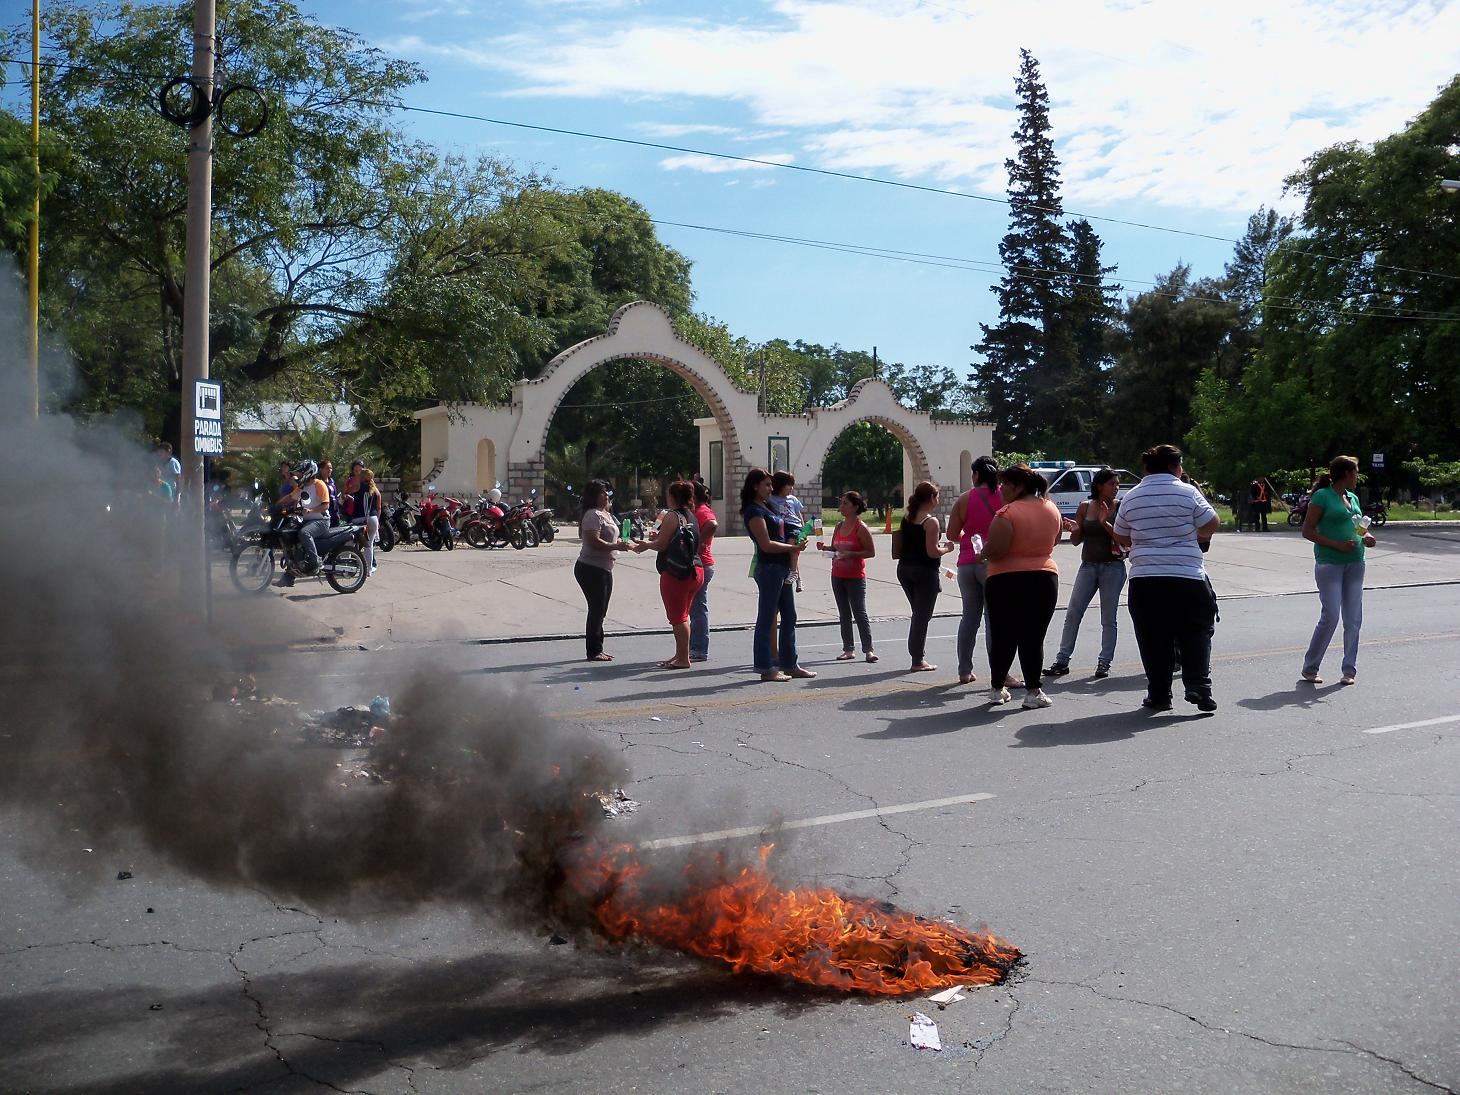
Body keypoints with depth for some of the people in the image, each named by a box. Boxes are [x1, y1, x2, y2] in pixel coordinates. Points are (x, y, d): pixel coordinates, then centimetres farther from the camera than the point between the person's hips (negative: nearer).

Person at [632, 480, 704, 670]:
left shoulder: (672, 516, -12)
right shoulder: (691, 516, 13)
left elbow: (661, 545, -14)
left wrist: (646, 545, 4)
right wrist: (658, 537, 25)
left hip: (675, 573, -9)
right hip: (694, 571, 9)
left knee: (677, 617, -2)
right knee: (683, 616, 17)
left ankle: (683, 659, 0)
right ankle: (680, 655, 24)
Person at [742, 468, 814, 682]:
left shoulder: (768, 507, 17)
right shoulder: (754, 511, -11)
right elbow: (766, 545, -17)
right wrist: (793, 548, -13)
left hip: (783, 568, 10)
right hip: (769, 568, -10)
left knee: (789, 617, 13)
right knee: (766, 619, -3)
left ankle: (789, 664, 21)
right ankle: (765, 668, 3)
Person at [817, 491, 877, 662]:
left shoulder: (861, 527, -10)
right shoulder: (839, 526, 9)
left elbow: (871, 552, -11)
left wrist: (851, 554, -21)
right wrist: (824, 547, -2)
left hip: (855, 577, -7)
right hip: (837, 575, 7)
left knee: (859, 613, -6)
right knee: (844, 614, 8)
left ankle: (868, 649, -2)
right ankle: (849, 649, 13)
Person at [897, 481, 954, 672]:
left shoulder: (907, 516, 6)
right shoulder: (931, 521, -15)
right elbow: (932, 552, -19)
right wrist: (947, 548, -1)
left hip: (905, 568, 7)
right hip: (925, 572, -7)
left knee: (918, 614, 18)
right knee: (923, 615, 1)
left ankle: (918, 655, 20)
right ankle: (918, 661, 4)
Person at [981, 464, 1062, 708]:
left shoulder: (1007, 514, -16)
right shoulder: (1052, 509, 5)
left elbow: (994, 551, -21)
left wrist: (983, 551, -1)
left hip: (1006, 581, -4)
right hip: (1045, 579, 4)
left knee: (1002, 637, 7)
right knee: (1034, 638, 7)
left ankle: (997, 689, 17)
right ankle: (1033, 691, 5)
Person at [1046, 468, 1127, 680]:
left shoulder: (1120, 508, -2)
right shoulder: (1085, 507, 4)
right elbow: (1076, 540, 8)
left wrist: (1105, 523, -20)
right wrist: (1074, 528, -13)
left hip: (1113, 567, -2)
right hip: (1088, 565, 3)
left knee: (1108, 618, 3)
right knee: (1072, 614, 0)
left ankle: (1104, 662, 12)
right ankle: (1062, 661, 5)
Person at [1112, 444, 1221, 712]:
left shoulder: (1131, 497, 7)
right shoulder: (1187, 492, -4)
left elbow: (1121, 539, 14)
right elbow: (1212, 525, -1)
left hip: (1144, 579, 3)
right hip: (1187, 578, -2)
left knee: (1153, 639, 8)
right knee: (1195, 634, 9)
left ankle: (1158, 695, 9)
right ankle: (1198, 687, -1)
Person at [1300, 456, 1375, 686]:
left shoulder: (1353, 498, 16)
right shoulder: (1322, 496, -6)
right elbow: (1307, 531, -10)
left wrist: (1367, 536, 3)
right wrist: (1338, 545, -18)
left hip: (1355, 563, 7)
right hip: (1329, 563, -7)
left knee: (1354, 619, 5)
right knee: (1330, 617, -10)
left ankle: (1350, 670, 13)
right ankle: (1309, 668, 4)